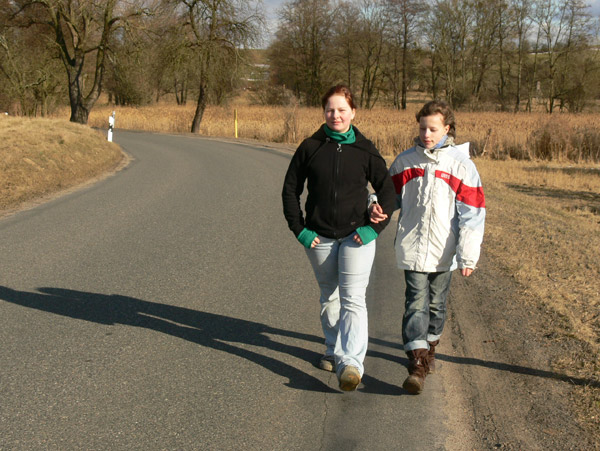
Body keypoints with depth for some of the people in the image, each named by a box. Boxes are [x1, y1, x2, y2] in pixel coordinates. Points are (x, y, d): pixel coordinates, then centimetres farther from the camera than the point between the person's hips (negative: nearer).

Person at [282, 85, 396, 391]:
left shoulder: (365, 150, -1)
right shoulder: (310, 148, 1)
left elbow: (387, 192, 4)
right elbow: (290, 190, 6)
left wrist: (375, 228, -6)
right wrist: (299, 229, -2)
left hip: (357, 237, -2)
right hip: (319, 237, 2)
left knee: (353, 299, -12)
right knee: (329, 297, 15)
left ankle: (351, 363, -19)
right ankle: (334, 350, 32)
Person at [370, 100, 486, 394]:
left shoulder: (461, 164, -2)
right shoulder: (405, 161, 4)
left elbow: (472, 214, -3)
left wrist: (468, 256, -7)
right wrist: (377, 208, -9)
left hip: (443, 251, 0)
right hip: (412, 248, 0)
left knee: (436, 304, 14)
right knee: (416, 303, -9)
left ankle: (429, 348, 35)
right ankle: (417, 364, -11)